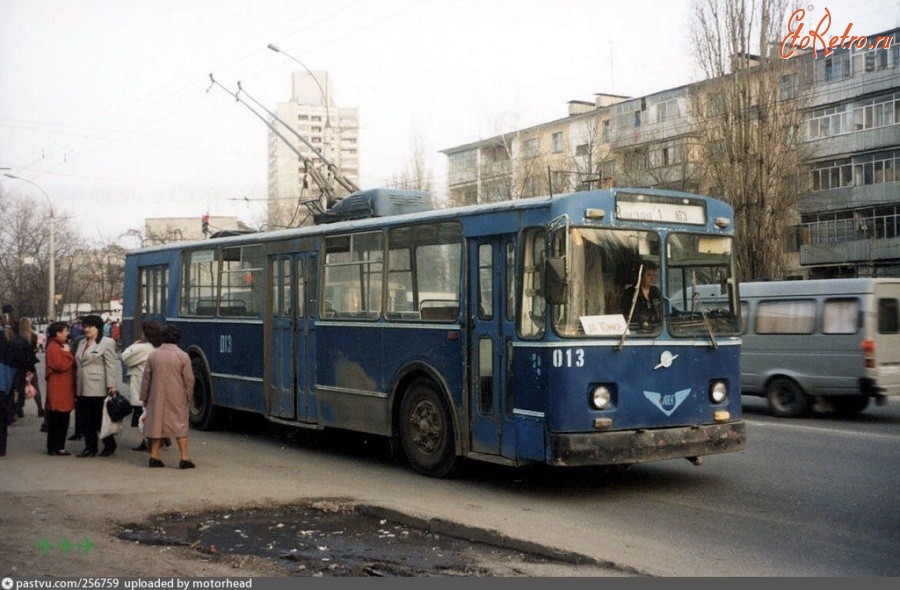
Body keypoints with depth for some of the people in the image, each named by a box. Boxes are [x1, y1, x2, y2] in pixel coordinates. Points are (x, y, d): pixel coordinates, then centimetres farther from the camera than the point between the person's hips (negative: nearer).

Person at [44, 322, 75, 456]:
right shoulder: (53, 347, -11)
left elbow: (69, 365, 25)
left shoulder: (62, 346, 20)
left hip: (65, 388, 10)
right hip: (57, 389, -10)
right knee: (56, 419, -6)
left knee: (63, 420, 11)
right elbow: (61, 365, -22)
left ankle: (59, 447, 15)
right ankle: (54, 448, -2)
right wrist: (68, 353, -11)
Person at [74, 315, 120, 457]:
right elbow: (78, 364, 21)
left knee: (100, 419, -1)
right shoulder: (82, 343, 18)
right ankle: (90, 447, 14)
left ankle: (109, 445, 13)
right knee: (86, 420, 8)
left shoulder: (107, 343, -4)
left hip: (98, 388, -7)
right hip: (83, 388, 7)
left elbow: (110, 366, -10)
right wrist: (76, 382, 14)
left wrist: (111, 386, -16)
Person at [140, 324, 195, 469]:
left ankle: (154, 457, 11)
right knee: (180, 427, 3)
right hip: (178, 400, -2)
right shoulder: (183, 356, -8)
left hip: (157, 398, 2)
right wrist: (188, 398, 7)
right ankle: (184, 458, -1)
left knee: (156, 424, 11)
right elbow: (189, 380, -6)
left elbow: (146, 379, 4)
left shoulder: (153, 355, 0)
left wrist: (144, 398, 13)